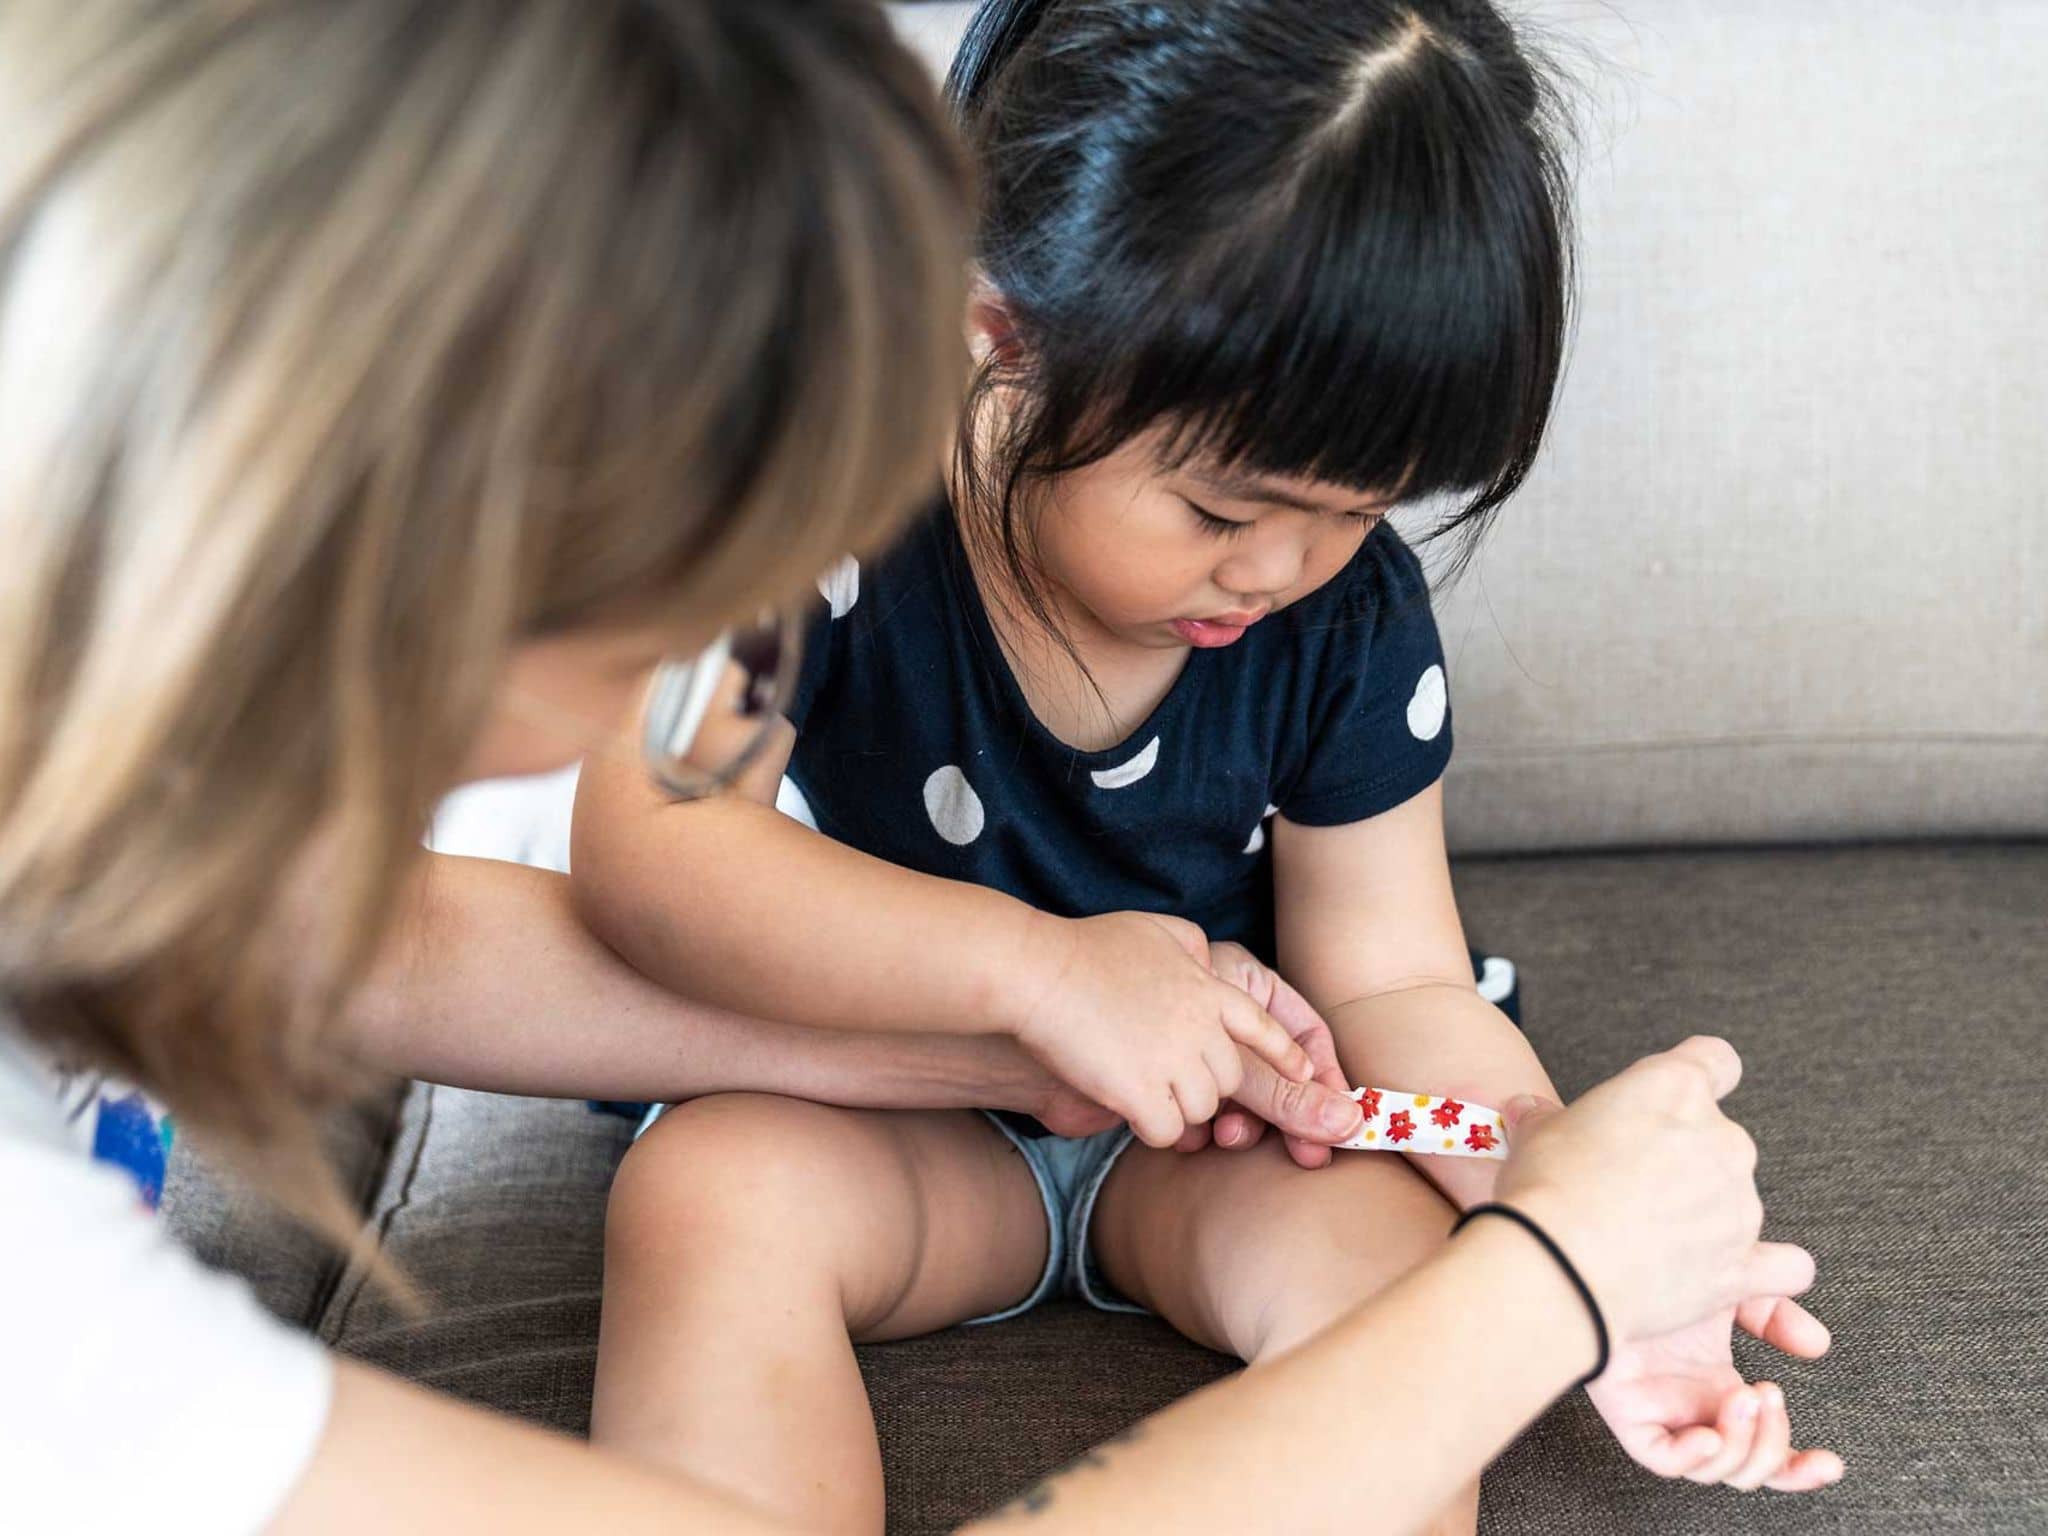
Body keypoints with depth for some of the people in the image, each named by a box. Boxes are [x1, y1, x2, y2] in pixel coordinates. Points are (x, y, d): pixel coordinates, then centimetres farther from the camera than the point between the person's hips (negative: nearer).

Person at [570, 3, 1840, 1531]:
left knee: (1373, 1232, -29)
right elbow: (642, 840, -31)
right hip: (895, 1119, -1)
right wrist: (1032, 962, -39)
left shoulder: (1356, 621, -12)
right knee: (710, 1191, -31)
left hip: (1238, 1126, 2)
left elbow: (1398, 984, -8)